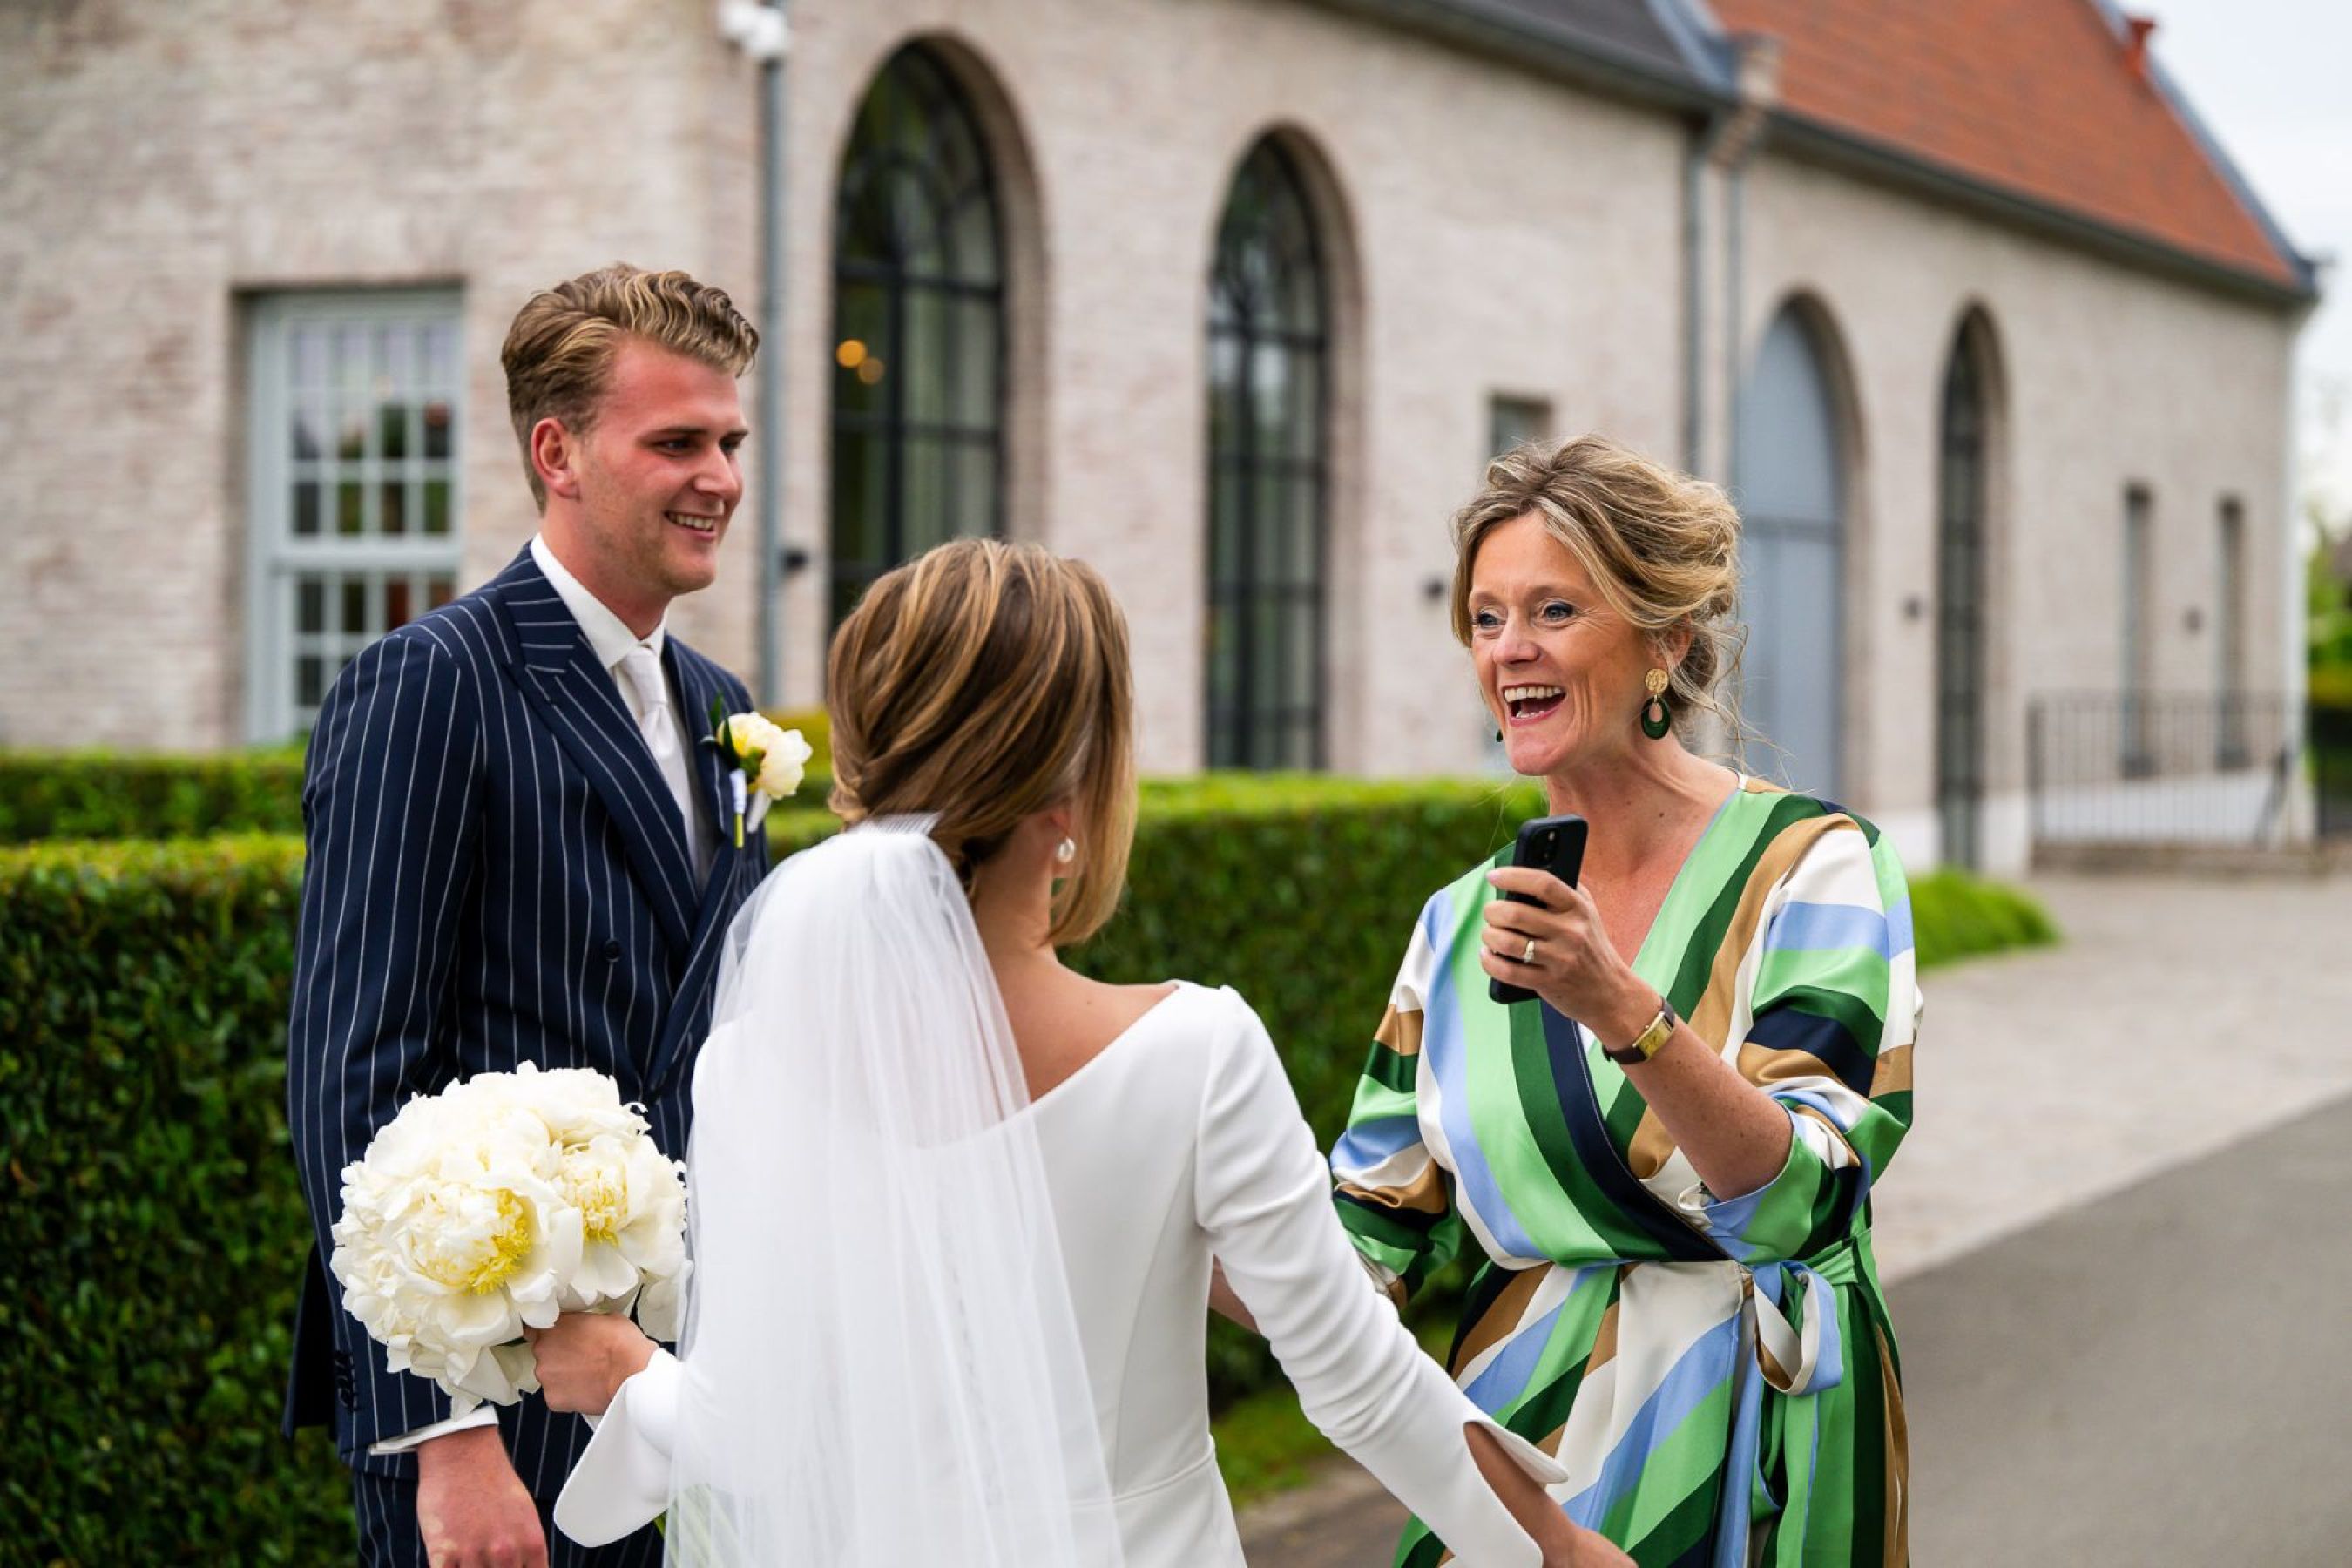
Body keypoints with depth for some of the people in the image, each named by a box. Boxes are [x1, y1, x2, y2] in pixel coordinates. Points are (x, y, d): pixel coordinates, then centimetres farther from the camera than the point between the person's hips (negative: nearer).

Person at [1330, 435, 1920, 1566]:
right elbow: (1369, 1243, 4)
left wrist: (1619, 1009, -34)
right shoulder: (1462, 921, 3)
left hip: (1746, 1460, -4)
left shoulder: (1810, 864, -10)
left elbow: (1800, 1206, -22)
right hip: (1518, 1433, 4)